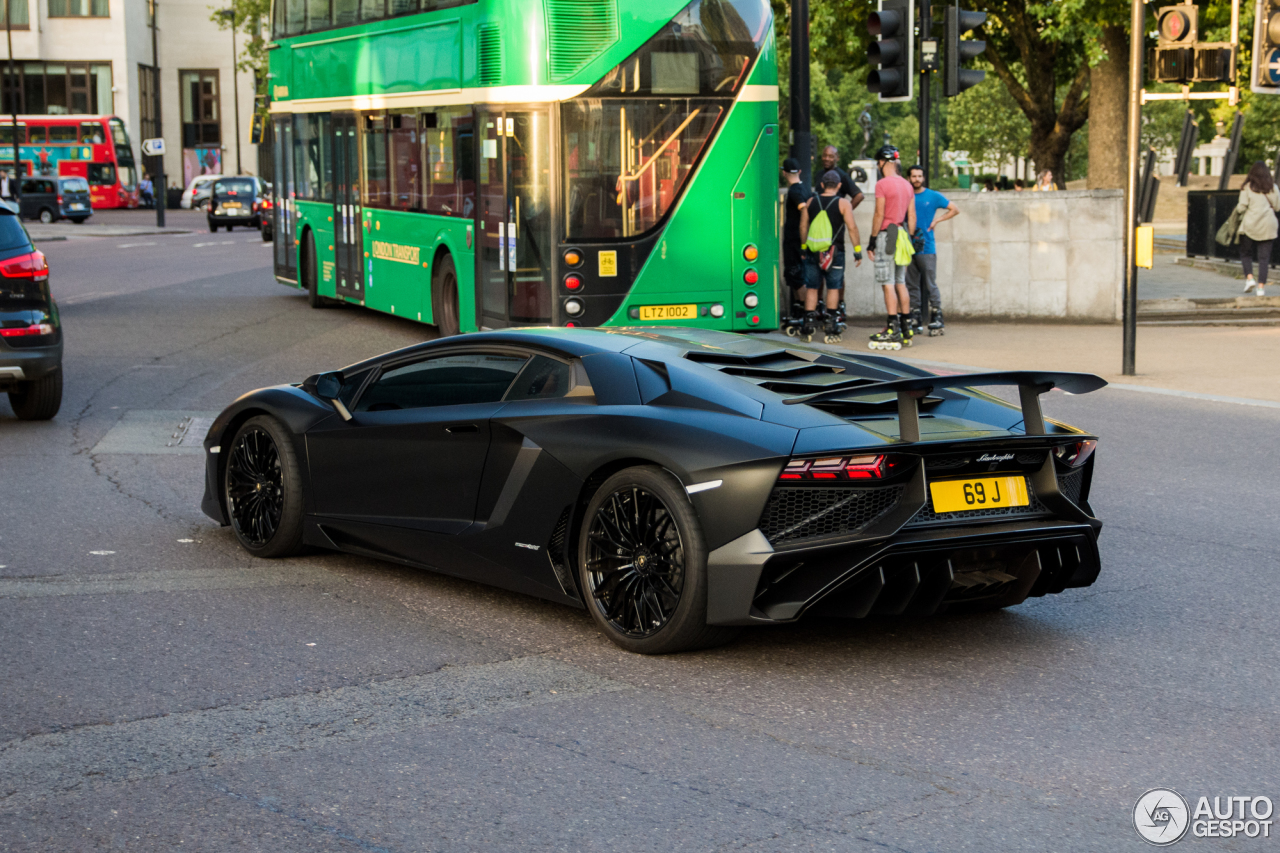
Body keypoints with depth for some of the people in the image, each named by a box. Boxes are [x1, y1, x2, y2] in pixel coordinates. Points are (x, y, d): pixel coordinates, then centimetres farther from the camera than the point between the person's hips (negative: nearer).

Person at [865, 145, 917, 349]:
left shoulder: (882, 184, -11)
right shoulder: (906, 185, 12)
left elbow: (879, 215, -13)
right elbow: (912, 215, 13)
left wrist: (872, 241, -8)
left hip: (886, 235, -8)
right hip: (902, 235, 8)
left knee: (888, 285, -8)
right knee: (901, 283, 12)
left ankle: (893, 331, -11)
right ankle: (906, 329, 12)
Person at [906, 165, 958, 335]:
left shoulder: (933, 196, 4)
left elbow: (955, 210, 10)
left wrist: (937, 220, 0)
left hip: (927, 248, -3)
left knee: (930, 285, -6)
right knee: (912, 286, 6)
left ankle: (936, 318, -4)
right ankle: (915, 319, 12)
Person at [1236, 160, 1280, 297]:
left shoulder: (1247, 187, -4)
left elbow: (1242, 207, -8)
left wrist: (1237, 207, 13)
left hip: (1250, 225, -2)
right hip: (1267, 226, 2)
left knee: (1246, 254, 14)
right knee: (1264, 257, 5)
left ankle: (1249, 278, -6)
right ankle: (1261, 286, -1)